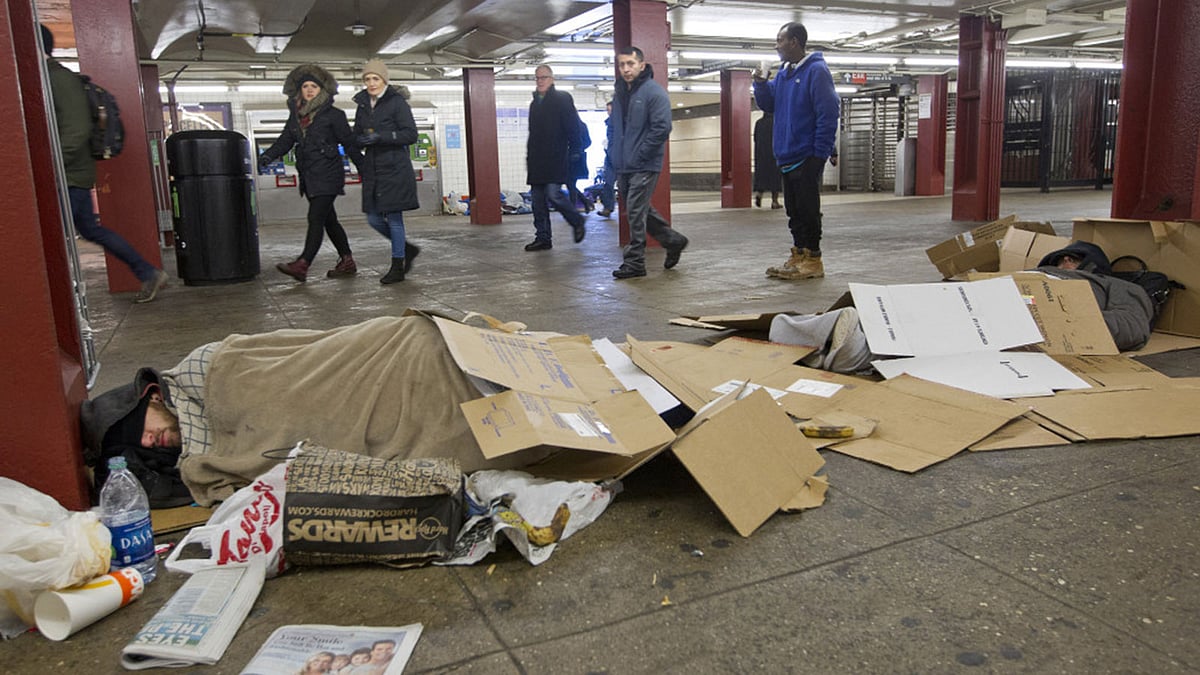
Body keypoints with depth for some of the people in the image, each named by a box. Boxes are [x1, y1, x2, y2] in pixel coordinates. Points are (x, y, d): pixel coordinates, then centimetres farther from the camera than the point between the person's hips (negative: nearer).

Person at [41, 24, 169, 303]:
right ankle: (149, 274, 21)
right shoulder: (48, 78, 16)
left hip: (68, 177, -10)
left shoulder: (60, 79, -13)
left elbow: (77, 130, -21)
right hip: (73, 176, 10)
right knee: (91, 230, 16)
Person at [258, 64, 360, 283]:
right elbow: (285, 141, 12)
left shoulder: (333, 115, -3)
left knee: (316, 218, -14)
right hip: (309, 176, 7)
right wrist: (267, 156, -3)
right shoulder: (295, 116, 14)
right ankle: (347, 262, 20)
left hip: (327, 175, -7)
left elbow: (349, 143, -2)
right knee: (329, 220, 11)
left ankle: (302, 265, -20)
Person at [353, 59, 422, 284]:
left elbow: (411, 134, -12)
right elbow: (357, 137, 20)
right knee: (374, 219, 8)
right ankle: (407, 249, 28)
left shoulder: (397, 101, -6)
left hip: (395, 169, -7)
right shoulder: (363, 105, 13)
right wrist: (361, 140, -4)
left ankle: (398, 267, 8)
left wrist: (380, 137, -20)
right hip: (372, 170, 7)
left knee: (394, 217, -2)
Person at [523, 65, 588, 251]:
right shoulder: (535, 103, 20)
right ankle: (542, 238, 10)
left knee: (553, 193, -16)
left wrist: (575, 150, -14)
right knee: (537, 198, 4)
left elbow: (573, 126, -6)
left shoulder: (562, 99, -1)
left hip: (556, 158, -7)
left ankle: (577, 223, 7)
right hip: (536, 159, 7)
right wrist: (530, 157, 18)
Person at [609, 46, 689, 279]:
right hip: (624, 166, 8)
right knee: (640, 210, 14)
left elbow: (661, 128, -17)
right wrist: (614, 155, 11)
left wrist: (639, 155, -17)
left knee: (636, 212, -8)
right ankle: (673, 240, 31)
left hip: (645, 166, -8)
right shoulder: (621, 93, 14)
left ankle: (634, 262, 1)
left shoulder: (654, 92, -10)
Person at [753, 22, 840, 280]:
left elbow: (828, 113, -16)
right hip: (787, 157, 8)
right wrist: (760, 84, 0)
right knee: (794, 210, 13)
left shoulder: (816, 71, -11)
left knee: (808, 210, -3)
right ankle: (798, 257, 22)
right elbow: (768, 105, 19)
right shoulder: (783, 73, 14)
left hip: (807, 157, -8)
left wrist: (820, 154, -18)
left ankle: (812, 261, 5)